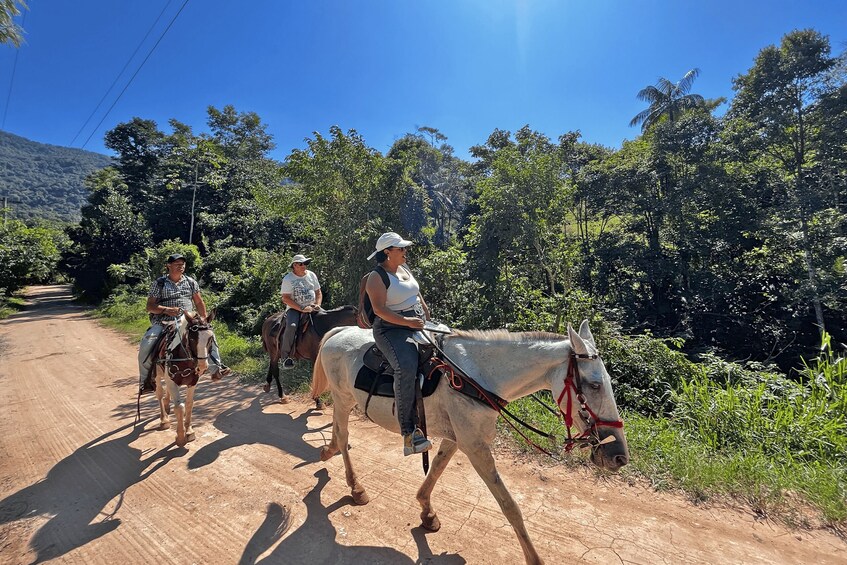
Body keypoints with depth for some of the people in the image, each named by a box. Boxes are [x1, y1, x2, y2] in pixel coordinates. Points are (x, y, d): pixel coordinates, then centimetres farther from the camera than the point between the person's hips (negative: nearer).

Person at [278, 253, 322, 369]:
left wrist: (317, 304, -6)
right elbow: (285, 299, -10)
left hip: (311, 308, 5)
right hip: (294, 308, -4)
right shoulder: (288, 279, -5)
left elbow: (318, 293, 15)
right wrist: (302, 309, -19)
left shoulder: (311, 275, 9)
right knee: (291, 326, -32)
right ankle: (285, 356, -20)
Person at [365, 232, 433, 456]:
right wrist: (406, 321, -25)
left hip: (419, 326, 9)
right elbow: (379, 309, -19)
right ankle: (409, 432, -26)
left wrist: (429, 320, 16)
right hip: (393, 330, -9)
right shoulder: (377, 277, -8)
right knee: (406, 368, -32)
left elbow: (419, 297, 23)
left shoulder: (405, 269, 16)